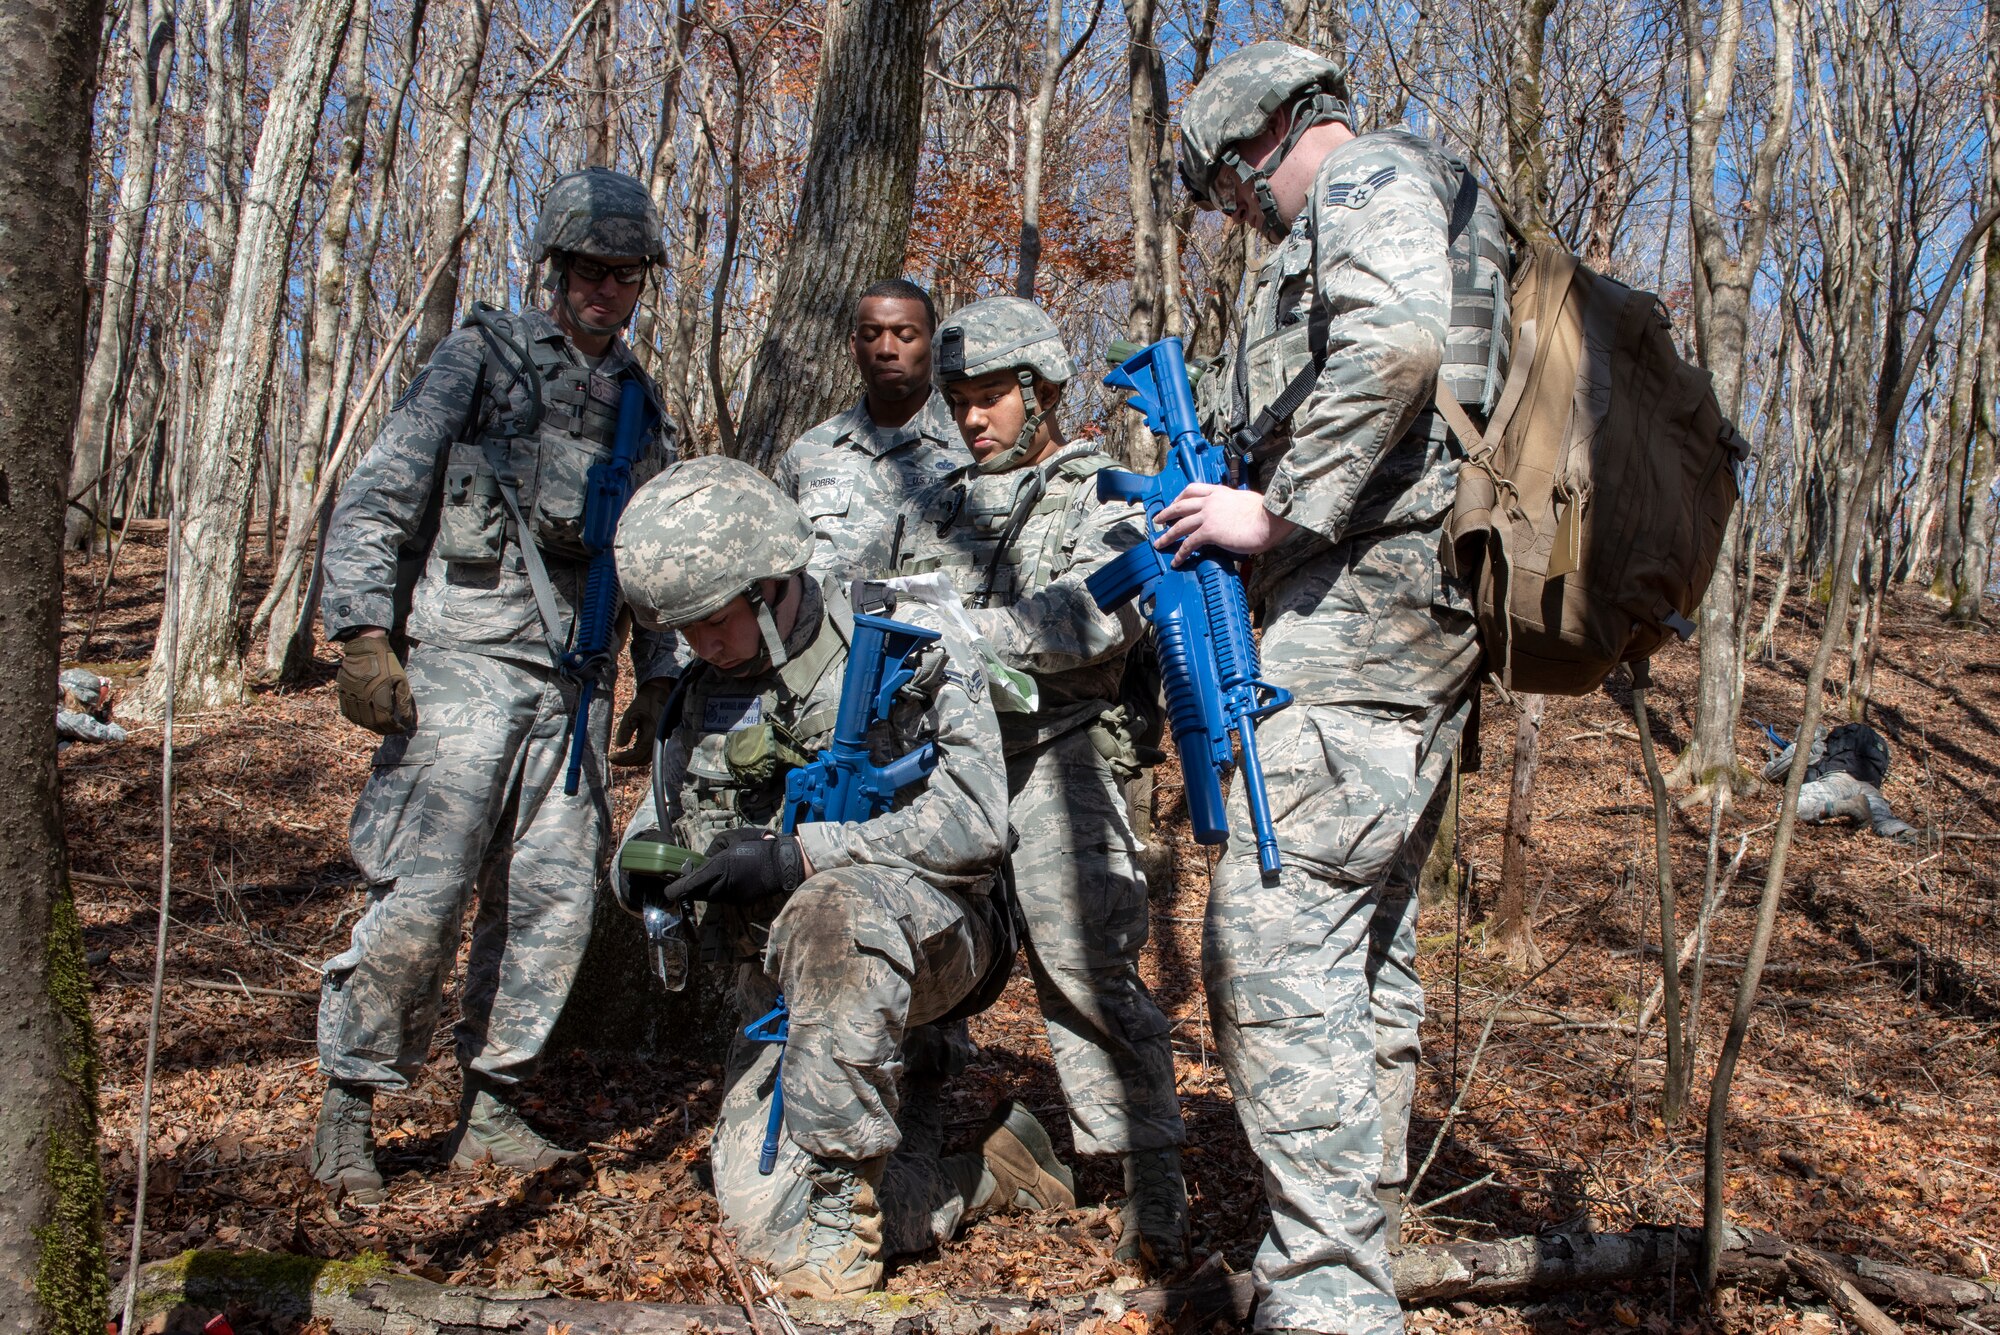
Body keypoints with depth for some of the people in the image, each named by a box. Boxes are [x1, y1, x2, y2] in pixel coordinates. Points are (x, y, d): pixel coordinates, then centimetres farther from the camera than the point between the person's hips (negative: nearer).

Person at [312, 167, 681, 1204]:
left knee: (553, 900, 4)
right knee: (421, 895, -10)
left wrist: (659, 679, 17)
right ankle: (347, 1106, 6)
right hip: (465, 663, -5)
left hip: (575, 683, 5)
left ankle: (489, 1109, 16)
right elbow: (374, 498, -4)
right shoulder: (482, 359, 1)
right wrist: (361, 633, -13)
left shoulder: (638, 402, 16)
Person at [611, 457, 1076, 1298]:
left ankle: (840, 1186, -27)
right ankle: (989, 1174, 11)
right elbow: (662, 812, 19)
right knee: (763, 1218, -9)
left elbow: (974, 820, -18)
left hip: (927, 935, -6)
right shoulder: (703, 695, 8)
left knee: (829, 913, -42)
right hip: (786, 978, 6)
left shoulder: (905, 651, -9)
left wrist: (801, 855, -26)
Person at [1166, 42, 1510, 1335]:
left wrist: (1277, 509, -17)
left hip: (1363, 604, -11)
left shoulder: (1368, 176, -1)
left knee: (1273, 944, -15)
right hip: (1417, 636, 11)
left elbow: (1396, 342, -22)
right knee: (1367, 948, 12)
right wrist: (1258, 512, 17)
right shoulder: (1434, 209, 30)